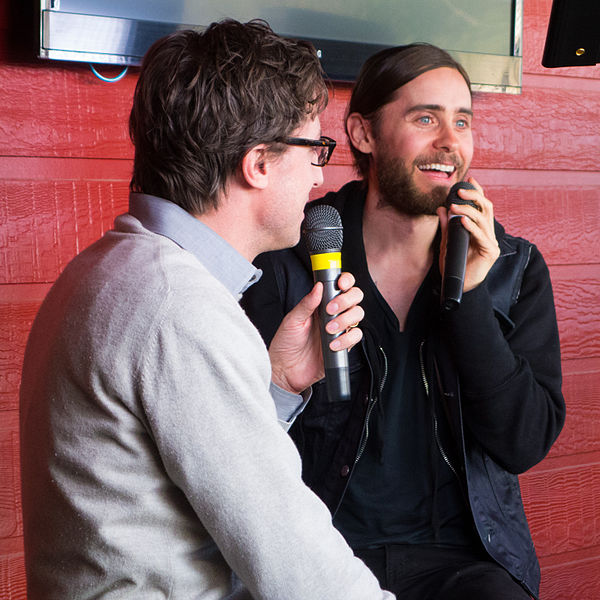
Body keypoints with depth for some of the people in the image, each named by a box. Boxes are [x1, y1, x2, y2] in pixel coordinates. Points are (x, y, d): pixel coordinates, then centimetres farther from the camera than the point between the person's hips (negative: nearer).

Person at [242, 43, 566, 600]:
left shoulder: (515, 268, 3)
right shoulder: (288, 260, -4)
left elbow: (527, 443, -4)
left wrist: (468, 297, -12)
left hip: (463, 553, 2)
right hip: (321, 549, -2)